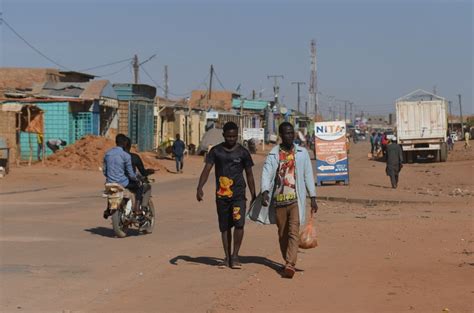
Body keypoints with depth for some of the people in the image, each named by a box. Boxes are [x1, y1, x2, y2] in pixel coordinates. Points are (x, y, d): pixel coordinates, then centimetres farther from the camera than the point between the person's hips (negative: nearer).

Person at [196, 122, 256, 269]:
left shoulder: (243, 152, 3)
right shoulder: (216, 151, 4)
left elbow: (249, 174, 9)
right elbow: (206, 170, -3)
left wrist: (253, 196, 7)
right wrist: (199, 188, -18)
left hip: (238, 194, -2)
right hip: (221, 195, 2)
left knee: (239, 223, -16)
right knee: (224, 227, 8)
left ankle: (235, 256, -3)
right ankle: (227, 257, 17)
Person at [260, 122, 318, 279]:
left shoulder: (302, 153, 5)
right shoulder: (273, 155, 3)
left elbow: (308, 175, 6)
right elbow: (266, 173, -8)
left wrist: (313, 198, 2)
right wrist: (265, 191, -26)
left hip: (296, 200, -1)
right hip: (278, 200, 2)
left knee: (293, 233, -13)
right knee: (282, 234, 12)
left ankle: (290, 265, -19)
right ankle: (288, 263, 27)